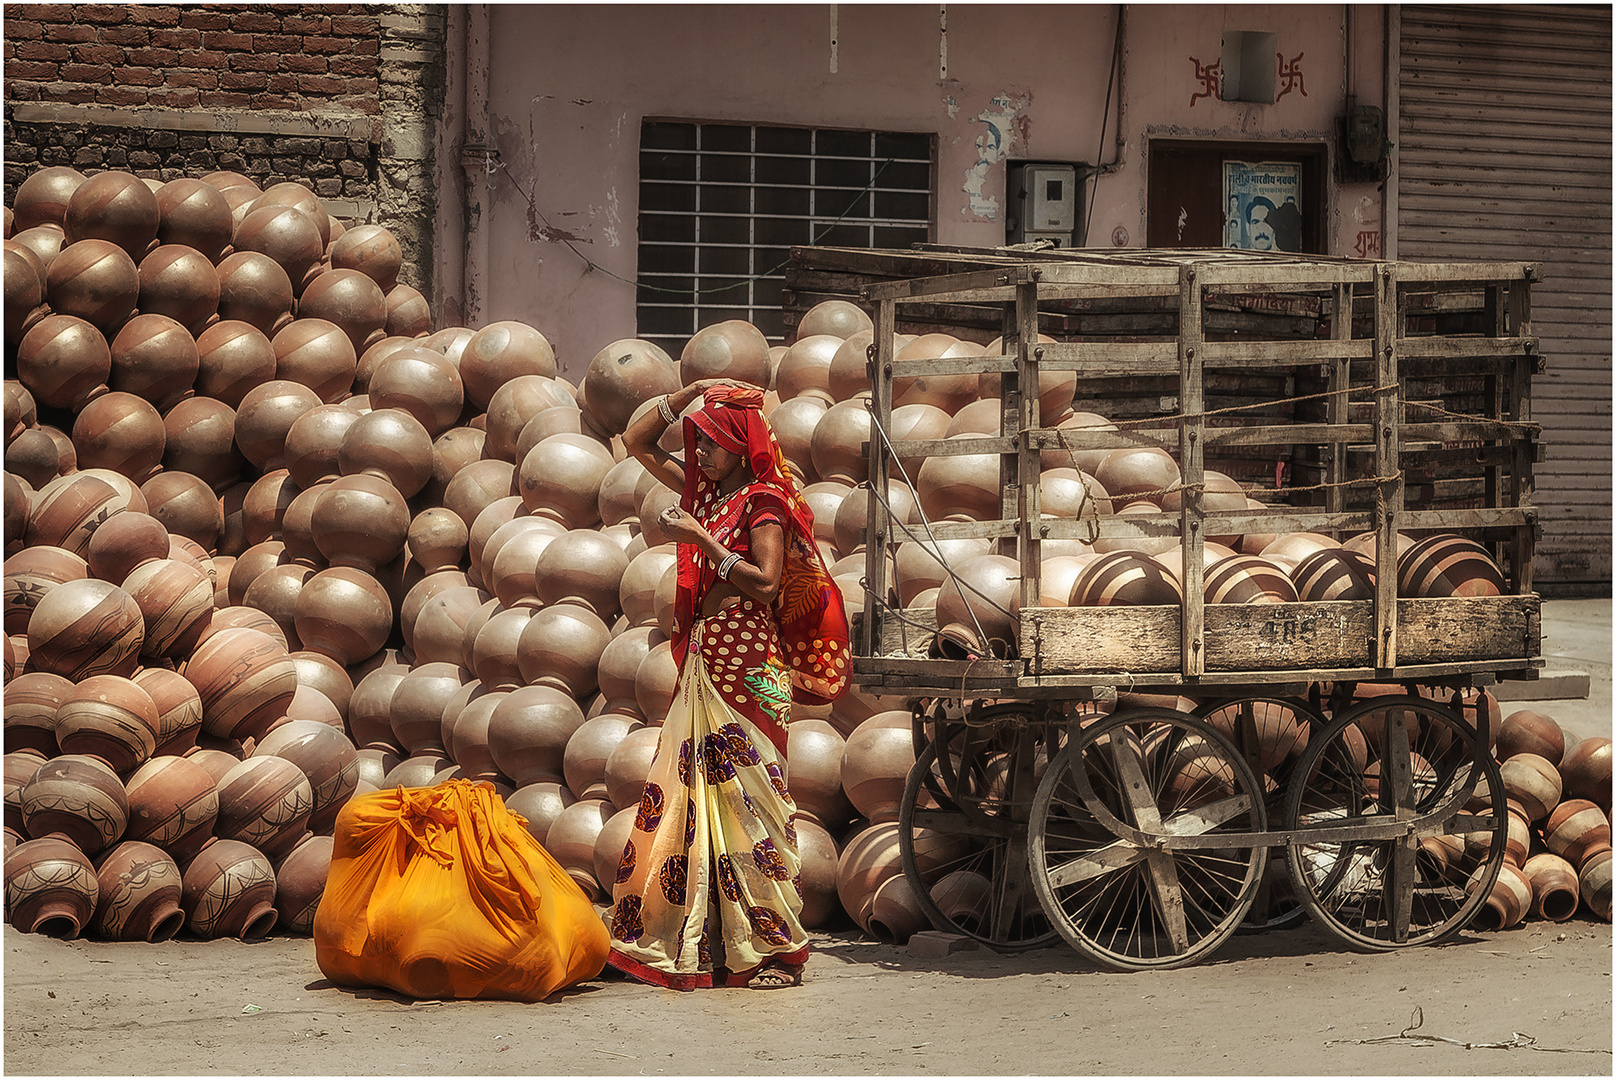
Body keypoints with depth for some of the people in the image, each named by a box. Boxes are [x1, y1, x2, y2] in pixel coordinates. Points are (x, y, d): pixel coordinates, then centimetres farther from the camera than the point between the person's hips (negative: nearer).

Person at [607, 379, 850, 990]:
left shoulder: (764, 503, -5)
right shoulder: (706, 493, 16)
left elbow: (766, 583, -17)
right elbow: (637, 442, 22)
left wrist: (702, 539, -18)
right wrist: (687, 396, 11)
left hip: (748, 669, -8)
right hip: (703, 666, 8)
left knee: (743, 801, -9)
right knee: (689, 799, 5)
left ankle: (770, 949, -6)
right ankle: (695, 945, 8)